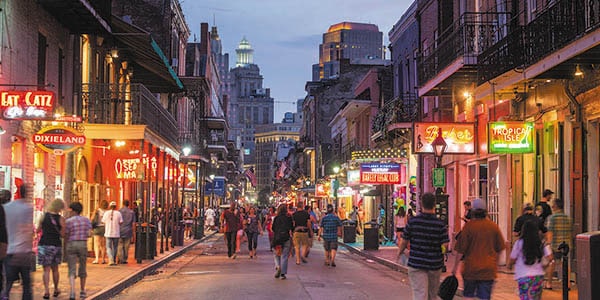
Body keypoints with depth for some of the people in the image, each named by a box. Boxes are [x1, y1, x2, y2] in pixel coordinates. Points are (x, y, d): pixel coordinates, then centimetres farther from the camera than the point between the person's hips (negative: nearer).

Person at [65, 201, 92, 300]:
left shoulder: (69, 221, -5)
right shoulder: (86, 220, 4)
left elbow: (66, 236, -2)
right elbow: (89, 234, -2)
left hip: (71, 245, -3)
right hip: (83, 245, 3)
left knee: (72, 270, -3)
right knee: (82, 269, 16)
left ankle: (72, 292, -18)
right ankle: (82, 291, 25)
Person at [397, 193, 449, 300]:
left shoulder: (412, 221, -8)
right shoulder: (440, 224, -9)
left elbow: (404, 241, 0)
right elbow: (445, 245, -9)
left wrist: (400, 251, 20)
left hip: (416, 263, -1)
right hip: (435, 264, 1)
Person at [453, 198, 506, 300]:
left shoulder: (468, 226, -10)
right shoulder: (493, 226, 0)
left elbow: (461, 250, -9)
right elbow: (500, 248, 10)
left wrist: (455, 266, 1)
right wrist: (495, 263, 24)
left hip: (470, 268, -2)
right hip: (488, 269, 2)